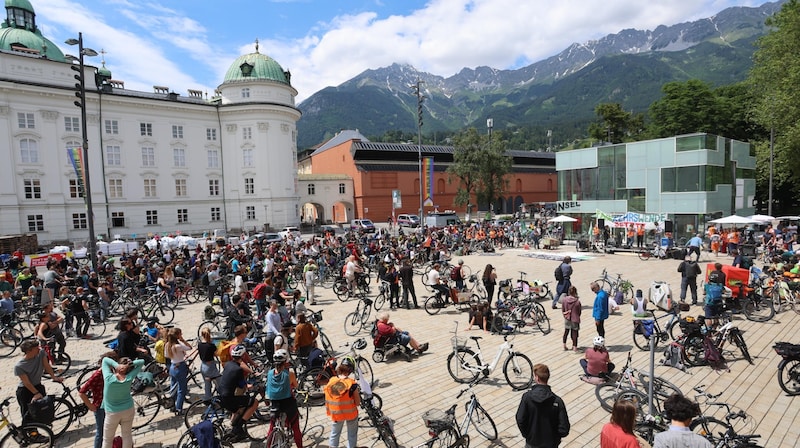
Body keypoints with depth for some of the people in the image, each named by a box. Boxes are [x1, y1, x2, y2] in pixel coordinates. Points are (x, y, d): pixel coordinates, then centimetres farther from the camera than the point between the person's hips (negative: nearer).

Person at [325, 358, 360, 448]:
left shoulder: (330, 382, -16)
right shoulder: (352, 384, -25)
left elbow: (327, 400, -5)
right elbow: (357, 403, -17)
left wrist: (328, 411, 10)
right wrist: (358, 394, -1)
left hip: (336, 414, 3)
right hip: (351, 413, -3)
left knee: (334, 434, 26)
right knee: (352, 434, 21)